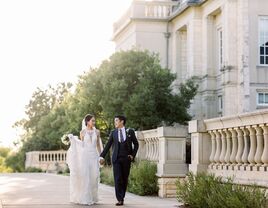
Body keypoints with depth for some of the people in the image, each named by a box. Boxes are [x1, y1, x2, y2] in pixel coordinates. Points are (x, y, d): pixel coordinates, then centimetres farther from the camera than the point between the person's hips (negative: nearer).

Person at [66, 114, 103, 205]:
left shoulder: (97, 132, 8)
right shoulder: (82, 132, 2)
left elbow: (98, 145, 11)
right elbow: (81, 145, 5)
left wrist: (101, 157, 8)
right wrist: (74, 139, -7)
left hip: (94, 156, 2)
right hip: (85, 156, -2)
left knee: (94, 177, 0)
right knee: (85, 176, -4)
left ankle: (92, 198, 9)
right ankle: (85, 198, 1)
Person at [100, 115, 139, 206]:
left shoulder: (130, 131, 3)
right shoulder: (113, 132, 5)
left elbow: (136, 144, 10)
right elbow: (108, 145, 4)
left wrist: (133, 155, 1)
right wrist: (102, 156, -3)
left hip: (126, 159, 0)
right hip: (116, 159, 0)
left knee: (124, 179, 5)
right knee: (117, 179, -8)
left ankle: (122, 197, 18)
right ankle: (120, 199, -9)